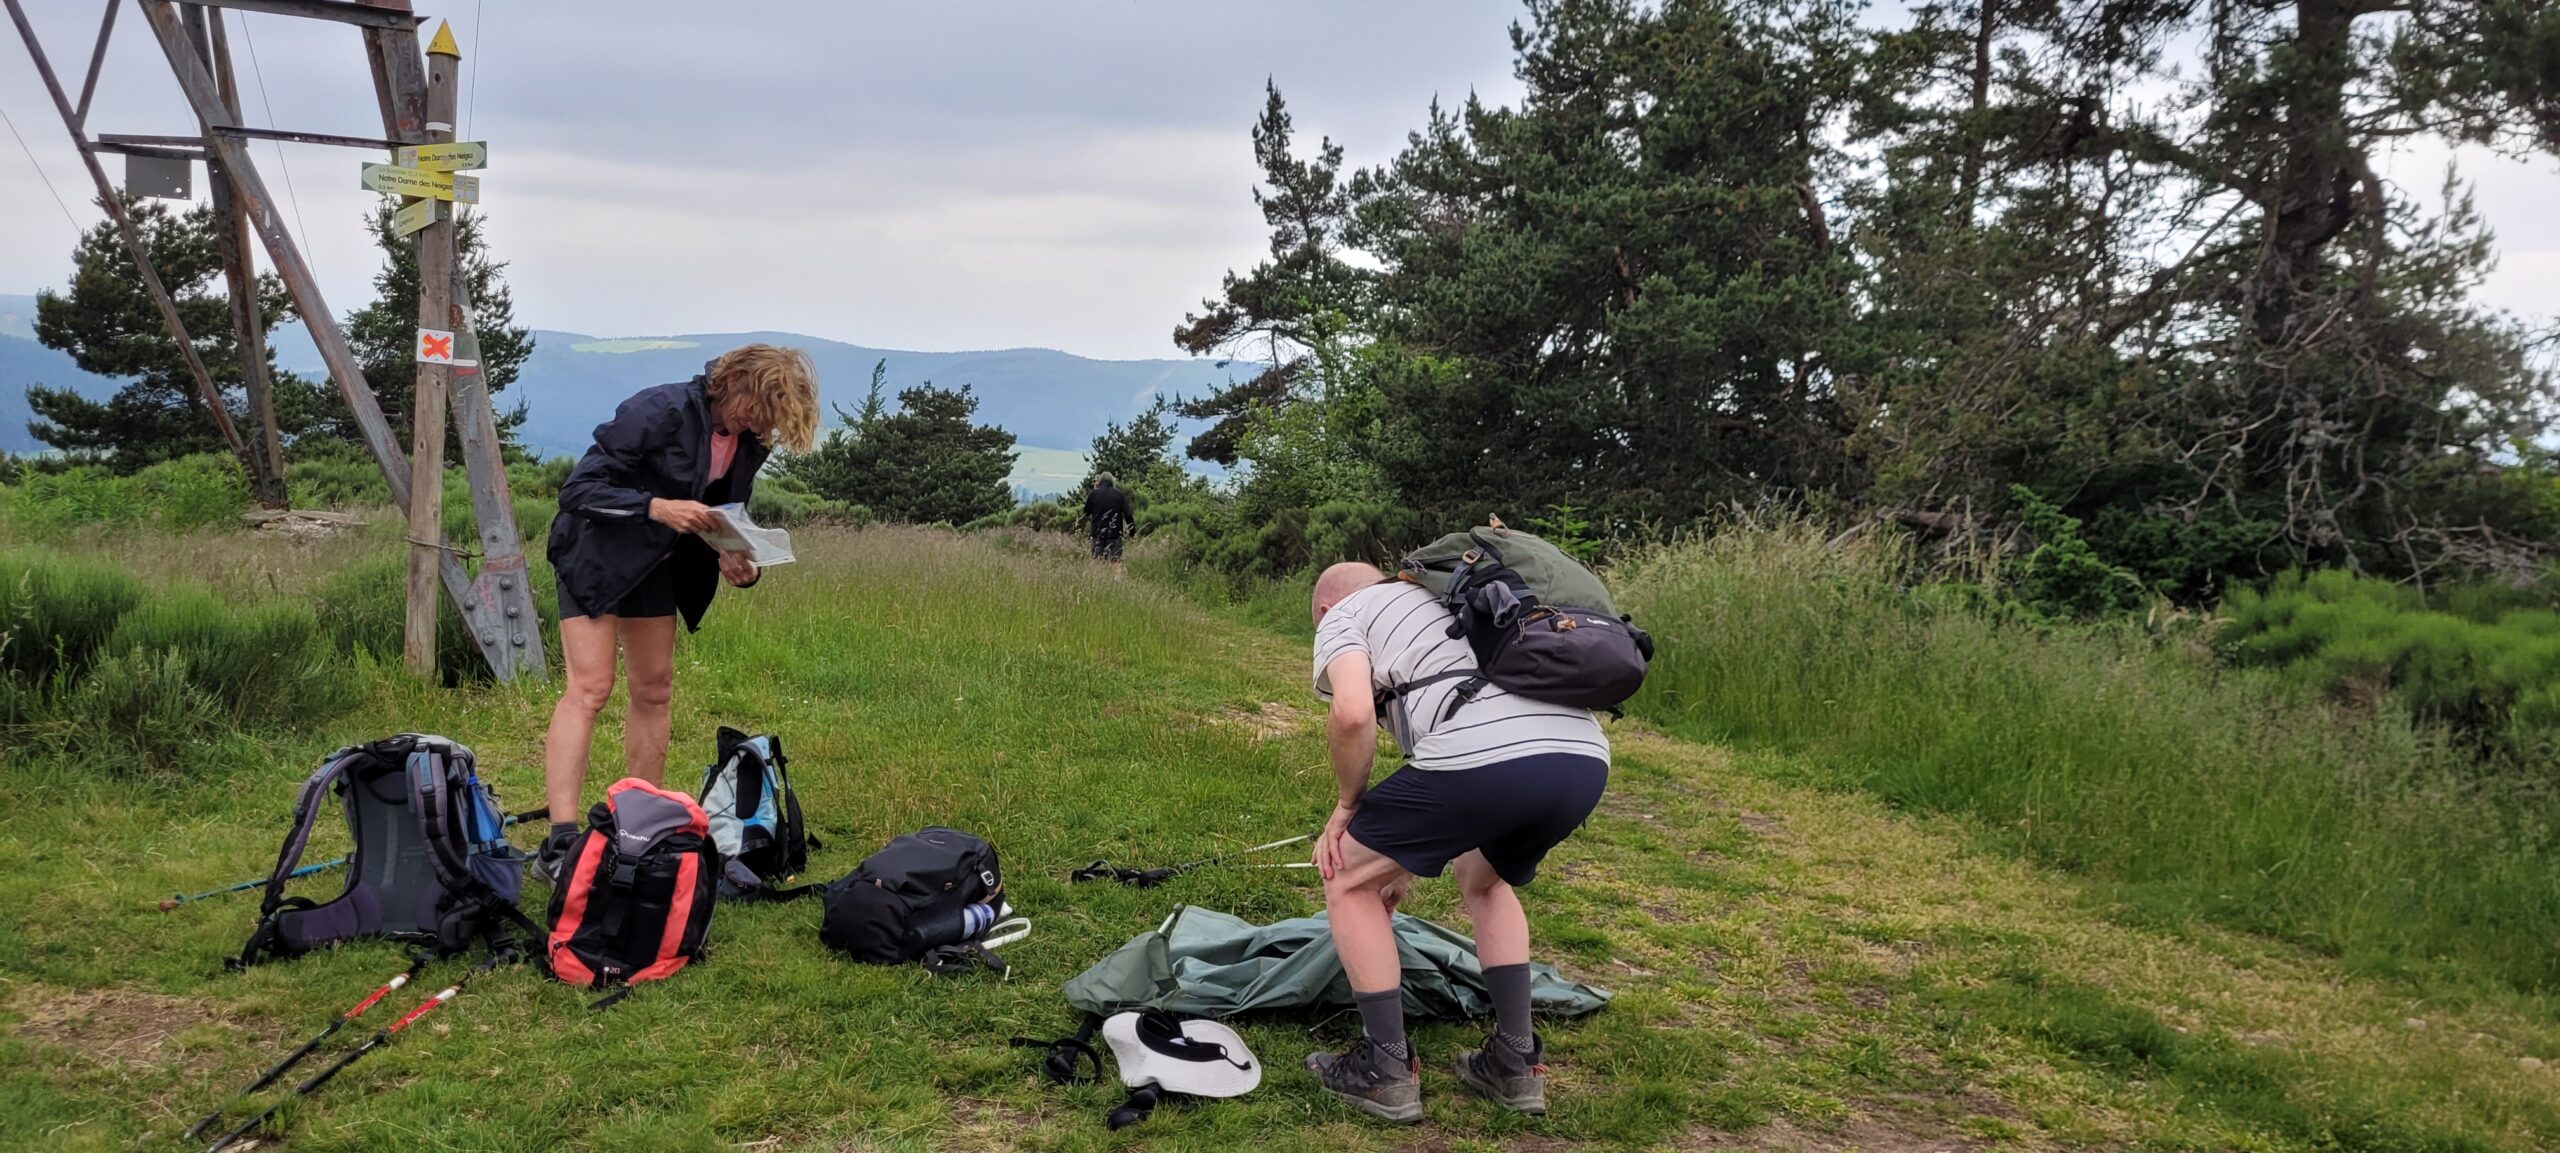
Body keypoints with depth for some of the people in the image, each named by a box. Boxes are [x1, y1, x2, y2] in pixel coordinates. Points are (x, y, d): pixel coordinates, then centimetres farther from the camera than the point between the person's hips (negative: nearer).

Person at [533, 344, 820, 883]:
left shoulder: (748, 443, -4)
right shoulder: (660, 410, -26)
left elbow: (726, 515, 10)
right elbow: (580, 488, -25)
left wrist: (731, 557, -11)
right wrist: (658, 507, -36)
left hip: (656, 563, 8)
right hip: (596, 553, -8)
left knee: (654, 691, 10)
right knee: (589, 688, -17)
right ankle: (560, 843, -21)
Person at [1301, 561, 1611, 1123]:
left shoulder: (1343, 617, 18)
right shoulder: (1443, 602, 40)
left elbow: (1353, 712, -5)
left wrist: (1346, 807, 12)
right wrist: (1406, 859, 47)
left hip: (1484, 756, -8)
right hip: (1585, 757, 8)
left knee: (1349, 881, 17)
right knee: (1484, 881, 36)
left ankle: (1386, 1070, 20)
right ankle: (1516, 1062, 31)